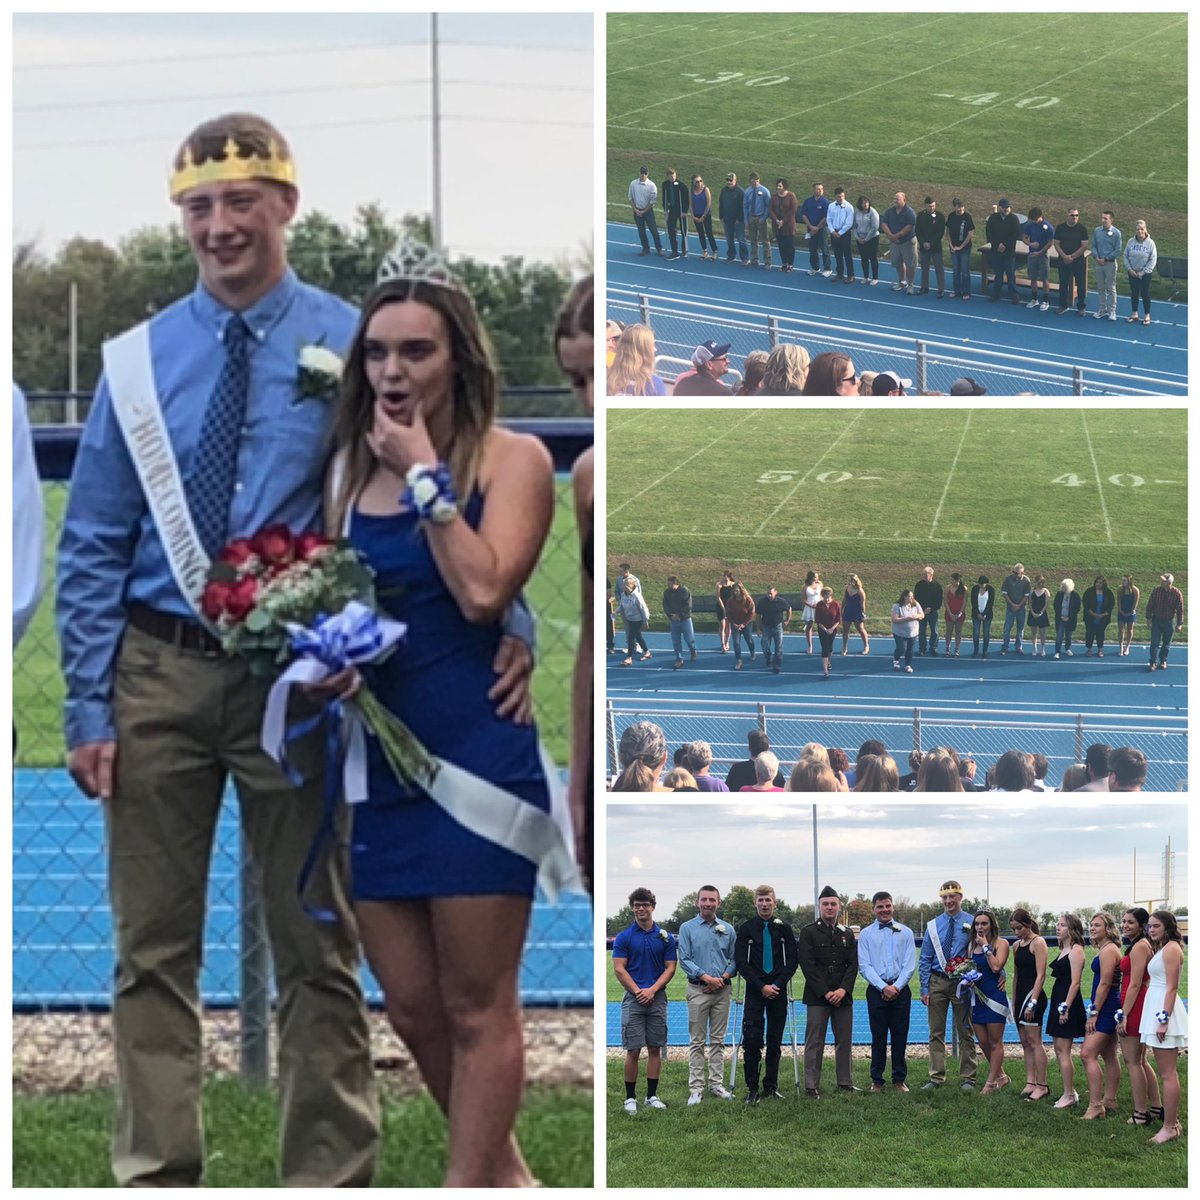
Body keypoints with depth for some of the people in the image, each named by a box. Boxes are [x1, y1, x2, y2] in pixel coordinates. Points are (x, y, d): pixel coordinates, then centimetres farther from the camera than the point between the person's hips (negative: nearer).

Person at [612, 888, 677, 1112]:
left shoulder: (665, 937, 6)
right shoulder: (624, 937, 2)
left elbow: (670, 968, 3)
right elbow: (619, 969, -3)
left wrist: (652, 990, -11)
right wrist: (638, 991, -13)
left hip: (657, 998, 2)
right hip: (633, 999, -2)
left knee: (655, 1049, 4)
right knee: (633, 1050, -3)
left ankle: (652, 1096, 10)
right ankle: (630, 1097, 3)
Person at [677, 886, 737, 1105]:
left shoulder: (727, 929, 9)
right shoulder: (687, 928, 1)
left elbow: (734, 958, 9)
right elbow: (684, 960, -4)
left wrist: (724, 978, -8)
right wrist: (707, 977, -13)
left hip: (722, 990, 3)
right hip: (698, 989, -3)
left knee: (718, 1040, 6)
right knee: (697, 1041, -2)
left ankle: (716, 1084, 11)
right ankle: (696, 1088, -2)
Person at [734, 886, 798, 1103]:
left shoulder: (784, 929, 7)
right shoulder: (747, 930, 2)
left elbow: (792, 962, 4)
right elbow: (741, 963, -2)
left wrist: (778, 985, -9)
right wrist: (762, 986, -11)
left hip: (778, 990, 2)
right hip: (754, 991, -2)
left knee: (775, 1041, 5)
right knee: (752, 1039, -9)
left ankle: (771, 1086, 11)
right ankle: (752, 1088, -4)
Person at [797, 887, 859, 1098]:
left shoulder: (847, 934, 14)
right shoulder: (808, 933, 1)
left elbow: (853, 964, 8)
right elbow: (808, 966, -6)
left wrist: (843, 989, -8)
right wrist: (825, 993, -12)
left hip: (843, 995, 4)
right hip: (817, 997, -4)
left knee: (844, 1041, 6)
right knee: (814, 1043, -3)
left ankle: (845, 1082, 14)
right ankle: (811, 1086, -1)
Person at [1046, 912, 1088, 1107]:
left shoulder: (1076, 950, -13)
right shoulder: (1063, 950, 15)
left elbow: (1075, 982, -17)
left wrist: (1066, 1007, -20)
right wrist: (1059, 1007, 15)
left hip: (1069, 1001, -10)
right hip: (1058, 1000, 10)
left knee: (1063, 1049, -8)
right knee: (1059, 1049, 11)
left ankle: (1069, 1095, -4)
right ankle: (1070, 1092, 17)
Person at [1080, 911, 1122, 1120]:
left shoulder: (1108, 950, -16)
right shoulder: (1107, 949, 15)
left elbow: (1104, 984, -19)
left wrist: (1094, 1013, -17)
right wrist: (1095, 1011, 17)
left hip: (1105, 1008, -11)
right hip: (1109, 1009, 11)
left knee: (1088, 1054, -14)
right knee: (1109, 1056, 16)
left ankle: (1095, 1105, -16)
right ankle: (1109, 1101, 23)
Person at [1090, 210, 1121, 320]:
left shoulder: (1116, 233, -8)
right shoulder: (1097, 231, 3)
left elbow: (1117, 251, -8)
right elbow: (1093, 246, 7)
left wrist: (1105, 259, -13)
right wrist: (1096, 257, -10)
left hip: (1110, 263, -4)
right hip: (1098, 263, 4)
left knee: (1111, 288, 0)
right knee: (1101, 287, 12)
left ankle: (1112, 311, 6)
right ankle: (1102, 309, 22)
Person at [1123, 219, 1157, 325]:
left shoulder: (1150, 243, -12)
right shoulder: (1131, 242, -4)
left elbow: (1153, 260, -10)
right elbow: (1125, 256, 2)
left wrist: (1143, 272, -13)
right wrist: (1130, 269, -10)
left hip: (1145, 274, -3)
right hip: (1133, 273, 3)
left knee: (1145, 294, 4)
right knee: (1134, 293, 12)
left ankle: (1147, 315, 16)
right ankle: (1134, 314, 26)